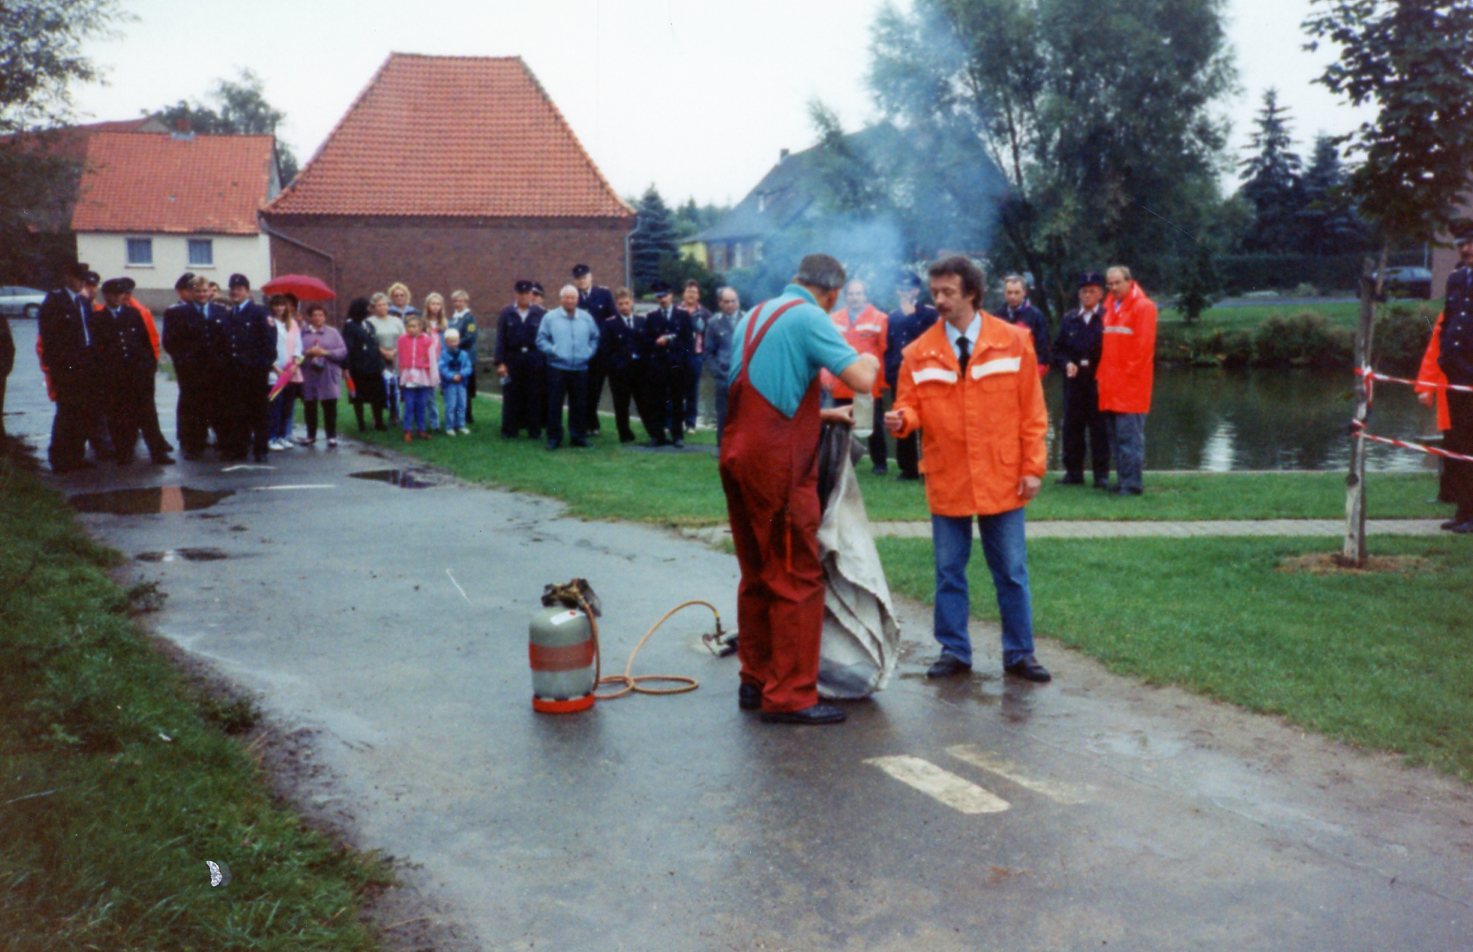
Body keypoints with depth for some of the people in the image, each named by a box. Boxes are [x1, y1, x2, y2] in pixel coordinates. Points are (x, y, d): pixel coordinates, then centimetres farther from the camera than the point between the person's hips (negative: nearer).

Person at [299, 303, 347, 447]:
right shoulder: (302, 332, 7)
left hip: (328, 375, -1)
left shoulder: (333, 332, 6)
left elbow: (343, 351, -1)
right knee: (309, 406, 7)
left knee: (330, 406, -2)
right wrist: (307, 353, -17)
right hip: (308, 375, 1)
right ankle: (311, 436, 20)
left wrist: (326, 353, -13)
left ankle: (332, 437, 5)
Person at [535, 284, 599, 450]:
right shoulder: (550, 317, 0)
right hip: (557, 368, -2)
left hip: (580, 369, 2)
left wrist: (589, 352, 2)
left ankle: (579, 435, 17)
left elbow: (595, 338, 15)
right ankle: (554, 437, 6)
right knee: (554, 404, -1)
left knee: (579, 405, 7)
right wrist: (553, 351, -11)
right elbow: (541, 340, -1)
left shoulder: (587, 317, 9)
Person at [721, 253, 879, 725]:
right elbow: (861, 379, -18)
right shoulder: (809, 318, -9)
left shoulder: (756, 315, 17)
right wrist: (870, 360, 4)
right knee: (798, 580, -2)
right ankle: (790, 696, 2)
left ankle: (756, 681, 25)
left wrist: (824, 415, 26)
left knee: (758, 576, 16)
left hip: (739, 456, 9)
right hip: (778, 466, -9)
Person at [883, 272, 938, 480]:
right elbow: (889, 347, 15)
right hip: (900, 377, 5)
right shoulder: (893, 316, 17)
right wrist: (889, 372, 7)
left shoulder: (929, 313, 2)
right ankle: (908, 468, 13)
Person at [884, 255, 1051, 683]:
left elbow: (1032, 411, 0)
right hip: (946, 482, 1)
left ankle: (1019, 653, 21)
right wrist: (902, 419, -24)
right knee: (949, 571, 9)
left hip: (1002, 480, 0)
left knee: (1011, 572, 8)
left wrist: (1033, 467, -4)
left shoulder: (1014, 341, -1)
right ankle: (954, 651, 22)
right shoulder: (919, 352, -1)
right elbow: (912, 407, 0)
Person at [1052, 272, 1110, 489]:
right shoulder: (1069, 319, 13)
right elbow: (1058, 350, 14)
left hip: (1099, 382, -4)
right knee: (1072, 427, 6)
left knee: (1099, 428, 1)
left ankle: (1101, 474, 7)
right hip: (1074, 382, 4)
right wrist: (1066, 364, -4)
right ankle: (1073, 471, 15)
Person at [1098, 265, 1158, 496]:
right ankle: (1123, 479, 16)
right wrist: (1101, 375, 10)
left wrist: (1129, 372, -11)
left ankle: (1132, 483, -3)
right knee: (1114, 435, 9)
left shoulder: (1143, 307, -6)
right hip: (1110, 385, 7)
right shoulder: (1110, 307, 16)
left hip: (1131, 385, -7)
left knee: (1129, 435, -7)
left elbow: (1144, 344, -12)